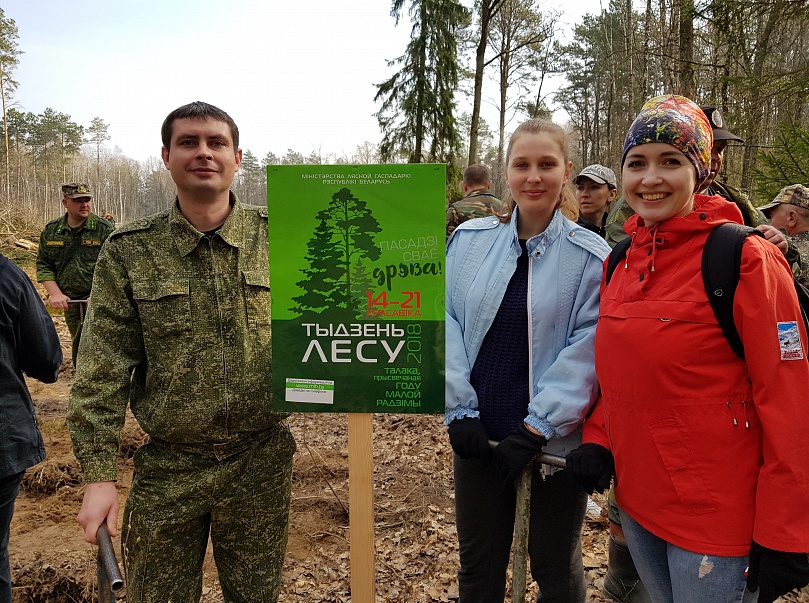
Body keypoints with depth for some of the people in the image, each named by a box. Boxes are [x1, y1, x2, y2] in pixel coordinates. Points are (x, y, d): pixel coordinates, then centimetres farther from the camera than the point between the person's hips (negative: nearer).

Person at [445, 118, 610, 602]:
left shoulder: (592, 255, -7)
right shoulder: (469, 240, 0)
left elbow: (586, 349, -11)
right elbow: (445, 324, -2)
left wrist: (536, 429, -17)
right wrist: (459, 411, -8)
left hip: (557, 441, -1)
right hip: (478, 436, 2)